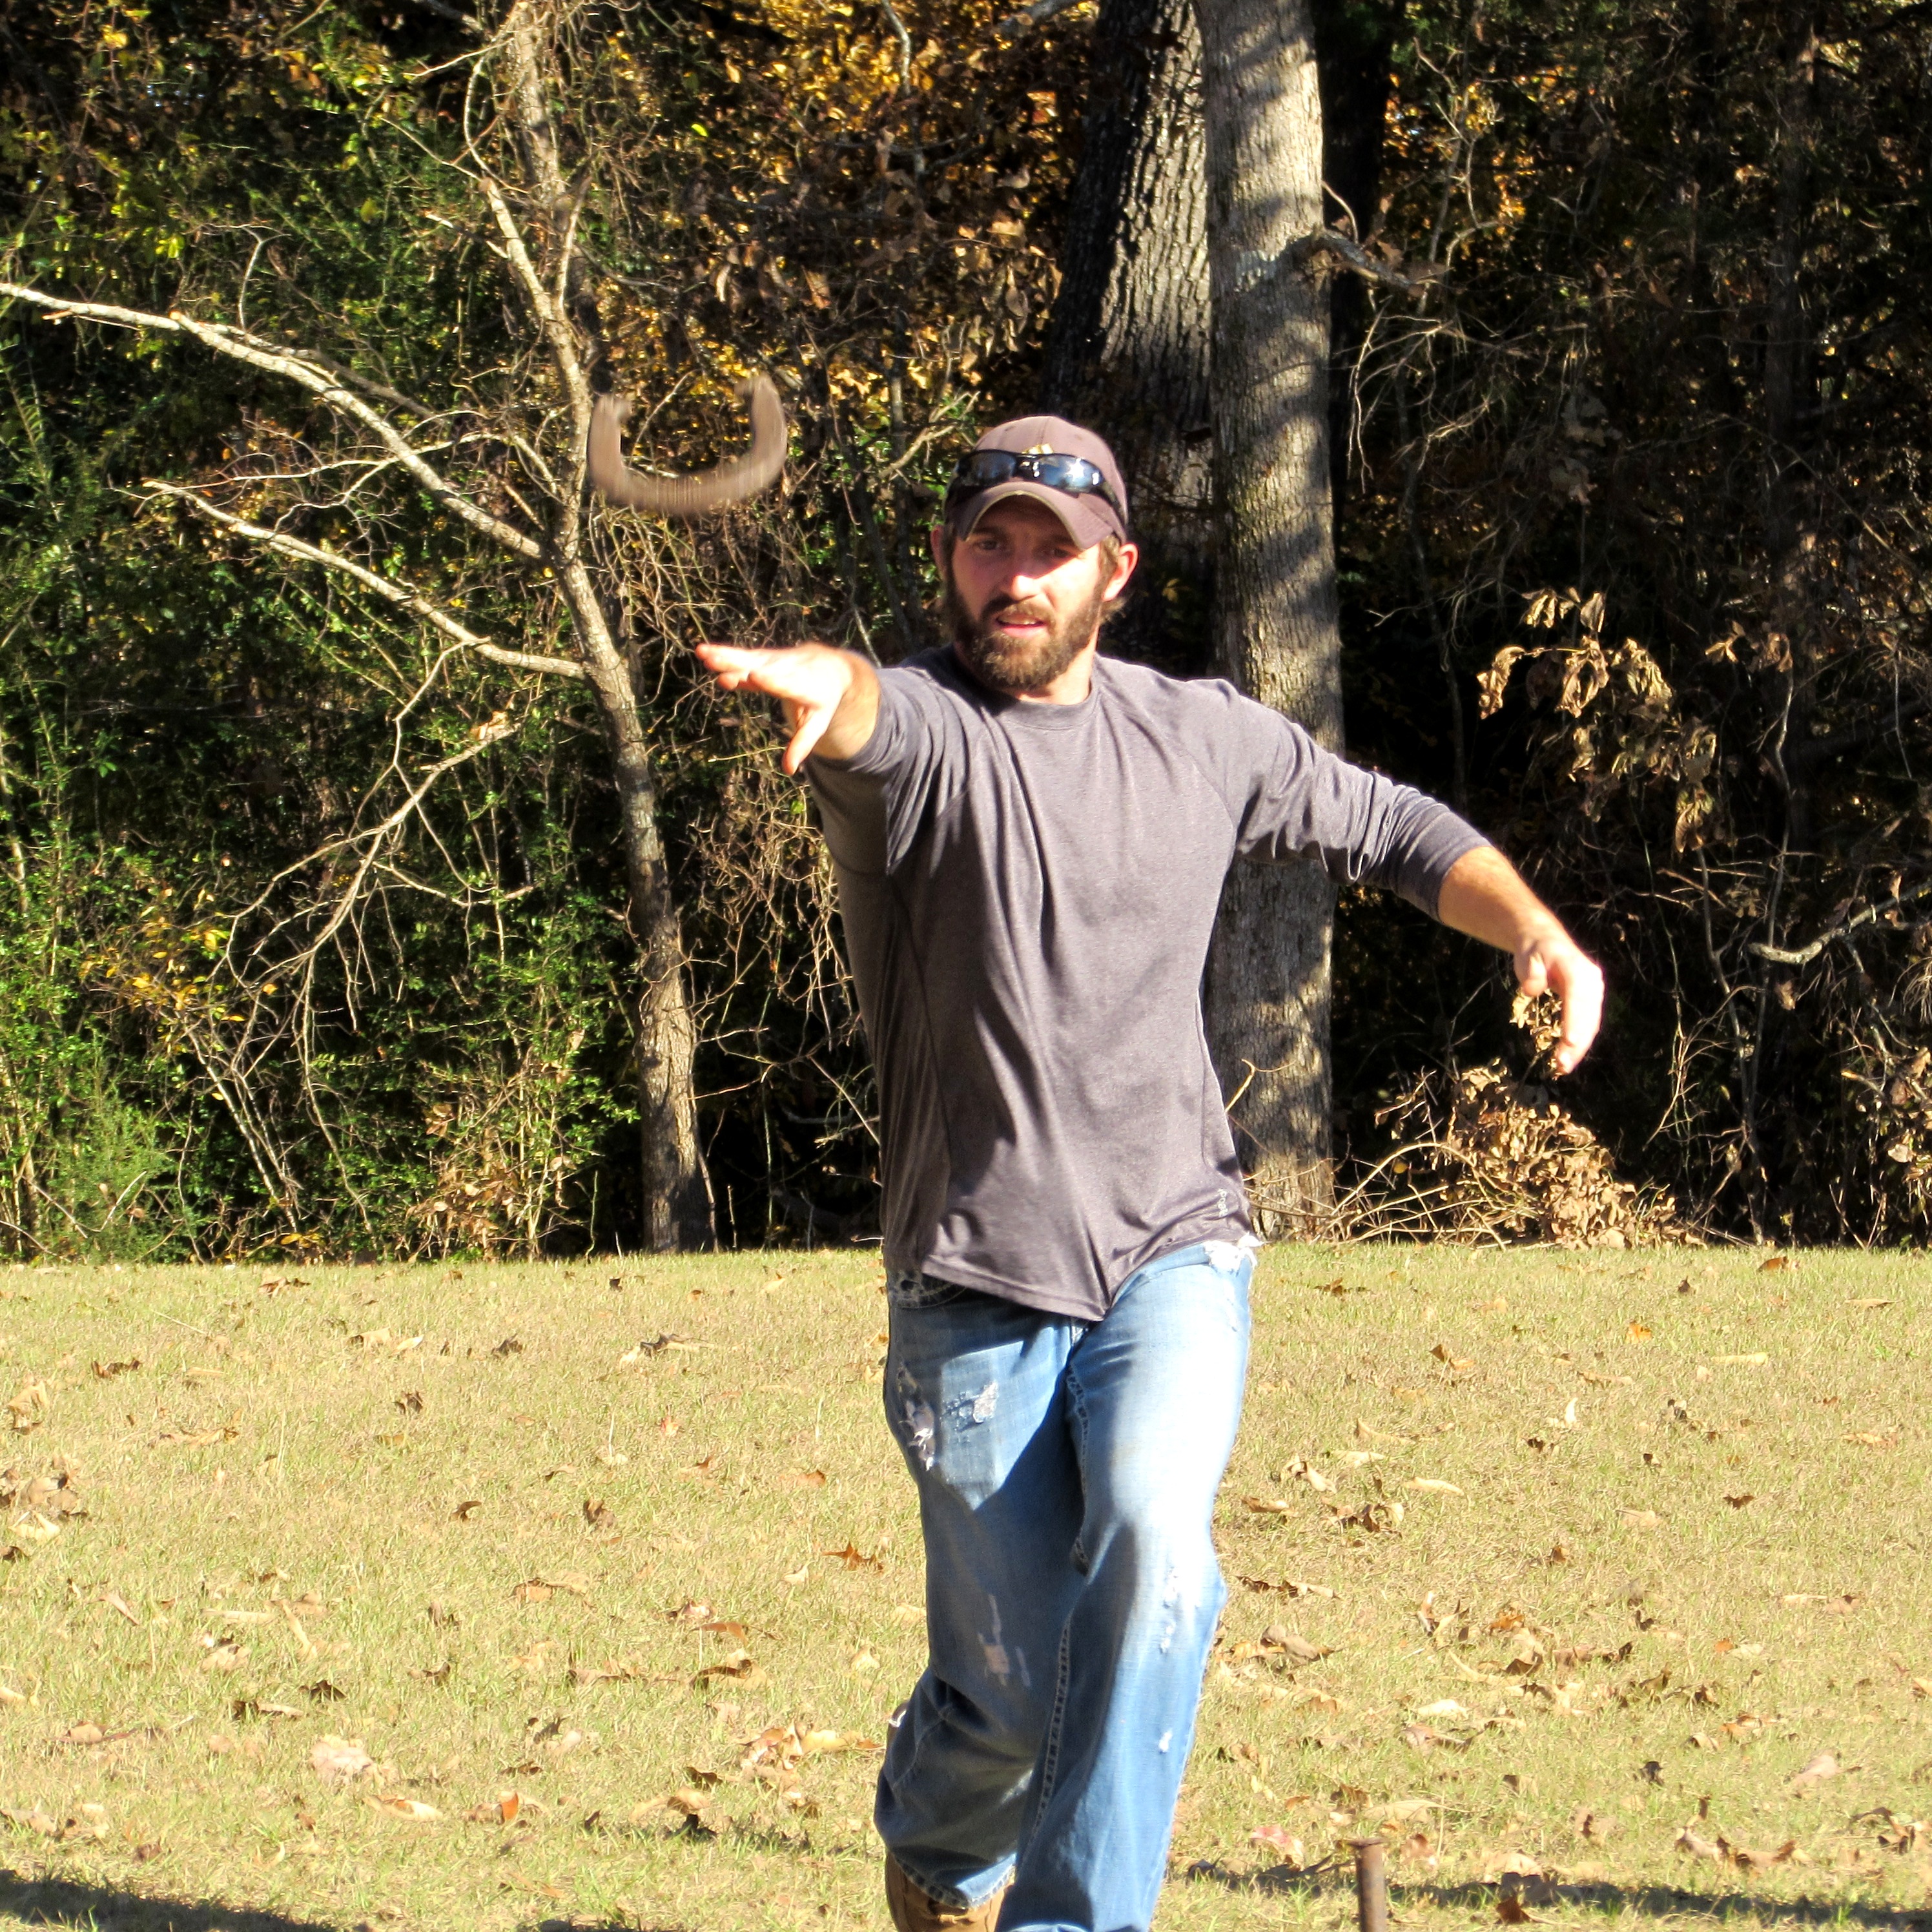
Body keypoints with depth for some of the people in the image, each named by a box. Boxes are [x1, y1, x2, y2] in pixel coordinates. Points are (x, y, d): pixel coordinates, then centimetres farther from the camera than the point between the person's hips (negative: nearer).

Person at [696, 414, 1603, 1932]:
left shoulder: (1203, 740, 6)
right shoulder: (924, 731, -9)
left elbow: (1393, 831, 21)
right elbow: (862, 717, -35)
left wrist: (1534, 926, 1)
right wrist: (814, 685, -61)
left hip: (1172, 1255, 2)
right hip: (977, 1292, -2)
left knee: (1154, 1550, -27)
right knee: (1010, 1690, 2)